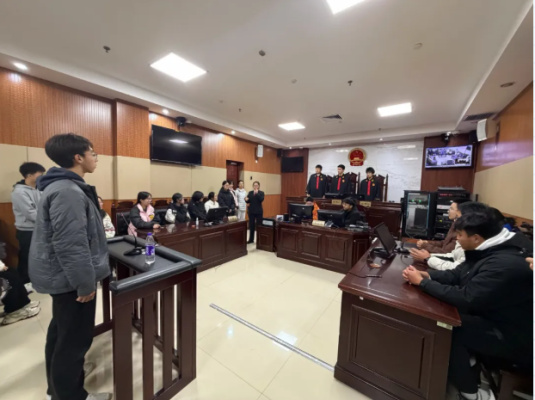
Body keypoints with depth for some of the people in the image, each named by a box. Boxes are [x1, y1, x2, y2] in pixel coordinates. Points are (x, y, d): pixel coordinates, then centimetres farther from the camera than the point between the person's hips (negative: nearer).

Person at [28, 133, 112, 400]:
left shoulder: (64, 186, 9)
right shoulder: (68, 192, -24)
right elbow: (71, 246, -27)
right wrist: (85, 283, -20)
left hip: (63, 275, 11)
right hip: (70, 279, -11)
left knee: (61, 333, 23)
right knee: (75, 338, 5)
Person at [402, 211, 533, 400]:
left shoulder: (505, 264, -32)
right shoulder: (490, 249, -2)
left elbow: (465, 299, -31)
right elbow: (456, 274, 4)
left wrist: (422, 283, -21)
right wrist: (426, 274, -12)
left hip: (512, 336, -8)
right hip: (495, 316, 8)